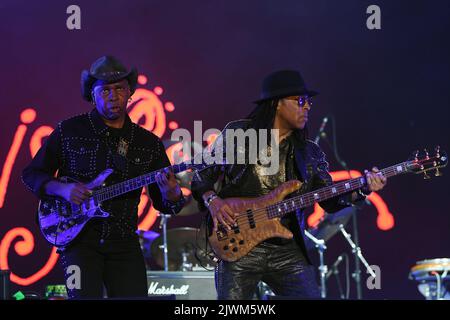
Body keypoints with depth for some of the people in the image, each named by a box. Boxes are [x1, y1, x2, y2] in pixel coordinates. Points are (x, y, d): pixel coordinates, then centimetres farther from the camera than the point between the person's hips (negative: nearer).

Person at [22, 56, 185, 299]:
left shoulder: (149, 143, 8)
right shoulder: (68, 131, 2)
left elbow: (163, 204, 10)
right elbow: (31, 174, 8)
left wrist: (170, 195, -15)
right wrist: (63, 189, -12)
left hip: (124, 242, 3)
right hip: (79, 239, -3)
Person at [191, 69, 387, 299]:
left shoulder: (308, 153, 10)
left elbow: (331, 200, 4)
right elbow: (202, 177, 7)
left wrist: (363, 189, -13)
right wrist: (213, 201, -12)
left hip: (288, 252, 3)